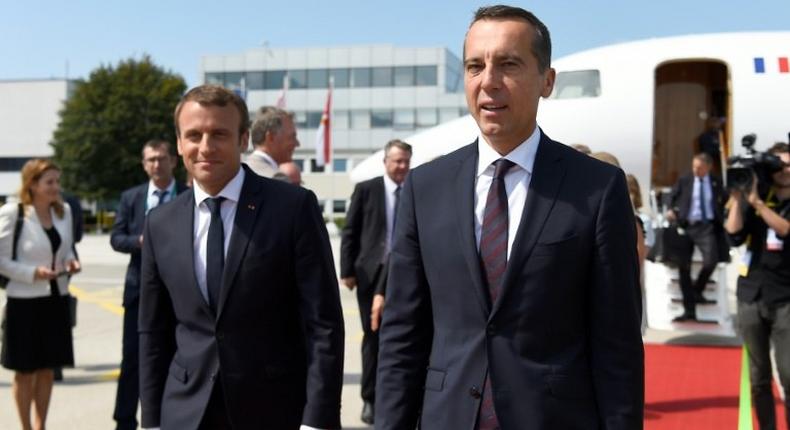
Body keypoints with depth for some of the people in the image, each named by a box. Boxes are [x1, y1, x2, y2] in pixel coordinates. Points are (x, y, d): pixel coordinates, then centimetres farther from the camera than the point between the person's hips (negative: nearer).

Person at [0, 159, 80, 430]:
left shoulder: (64, 211, 5)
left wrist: (71, 262, -4)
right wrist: (33, 273, -19)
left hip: (56, 299, 5)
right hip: (24, 301, -5)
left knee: (47, 369, 13)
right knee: (25, 370, 8)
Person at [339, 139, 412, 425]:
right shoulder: (366, 189, 2)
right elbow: (350, 232, 2)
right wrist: (347, 270, -3)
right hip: (371, 273, -1)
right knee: (372, 336, 5)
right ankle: (370, 398, 15)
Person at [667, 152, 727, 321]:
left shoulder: (716, 183, 7)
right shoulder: (684, 180, 4)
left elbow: (722, 204, 16)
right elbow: (672, 198, 10)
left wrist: (721, 224, 5)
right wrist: (671, 211, -9)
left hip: (707, 226, -1)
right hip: (686, 226, 1)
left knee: (711, 260, -22)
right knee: (684, 268, 1)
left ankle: (697, 291, 7)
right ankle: (689, 310, 11)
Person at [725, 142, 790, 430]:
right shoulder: (754, 200, 7)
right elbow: (735, 235, -5)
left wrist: (755, 201, -21)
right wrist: (737, 197, -12)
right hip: (751, 297, 2)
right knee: (759, 378, 6)